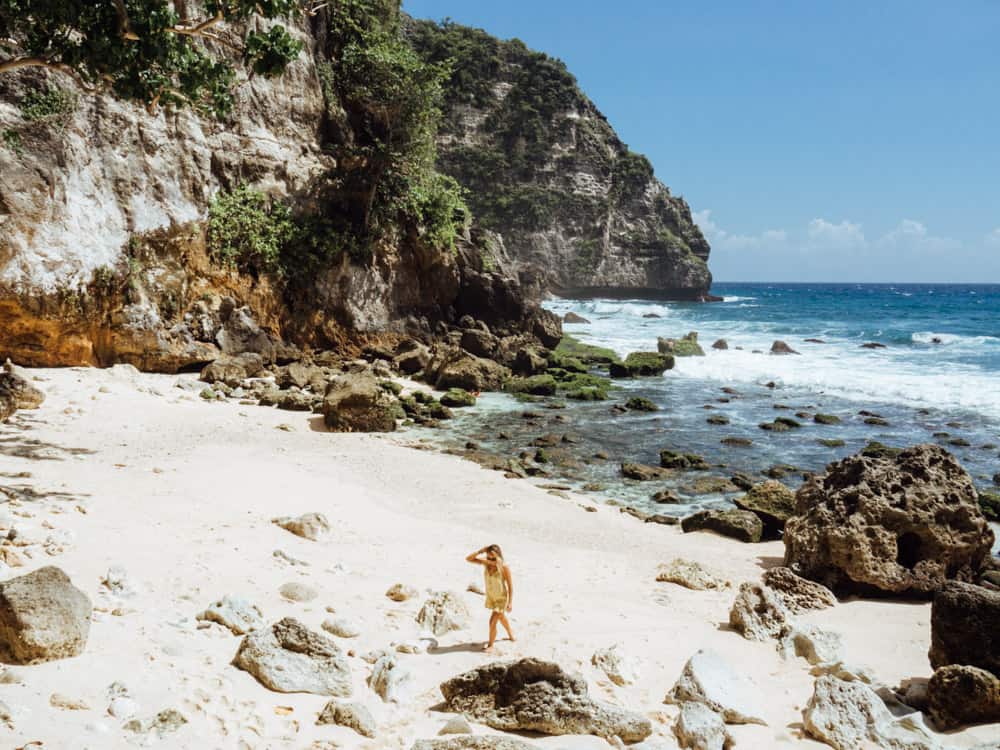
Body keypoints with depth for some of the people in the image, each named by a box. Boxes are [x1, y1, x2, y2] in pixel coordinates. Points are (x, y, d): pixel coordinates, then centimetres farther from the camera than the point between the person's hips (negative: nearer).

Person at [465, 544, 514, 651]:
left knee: (492, 621, -8)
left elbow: (510, 585, -20)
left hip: (501, 598, -6)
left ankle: (490, 645, 14)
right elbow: (468, 559, -15)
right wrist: (480, 551, -28)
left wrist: (510, 602, -19)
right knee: (501, 617, 27)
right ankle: (510, 633, 55)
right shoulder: (485, 562, -15)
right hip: (490, 597, 6)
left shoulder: (504, 567, -28)